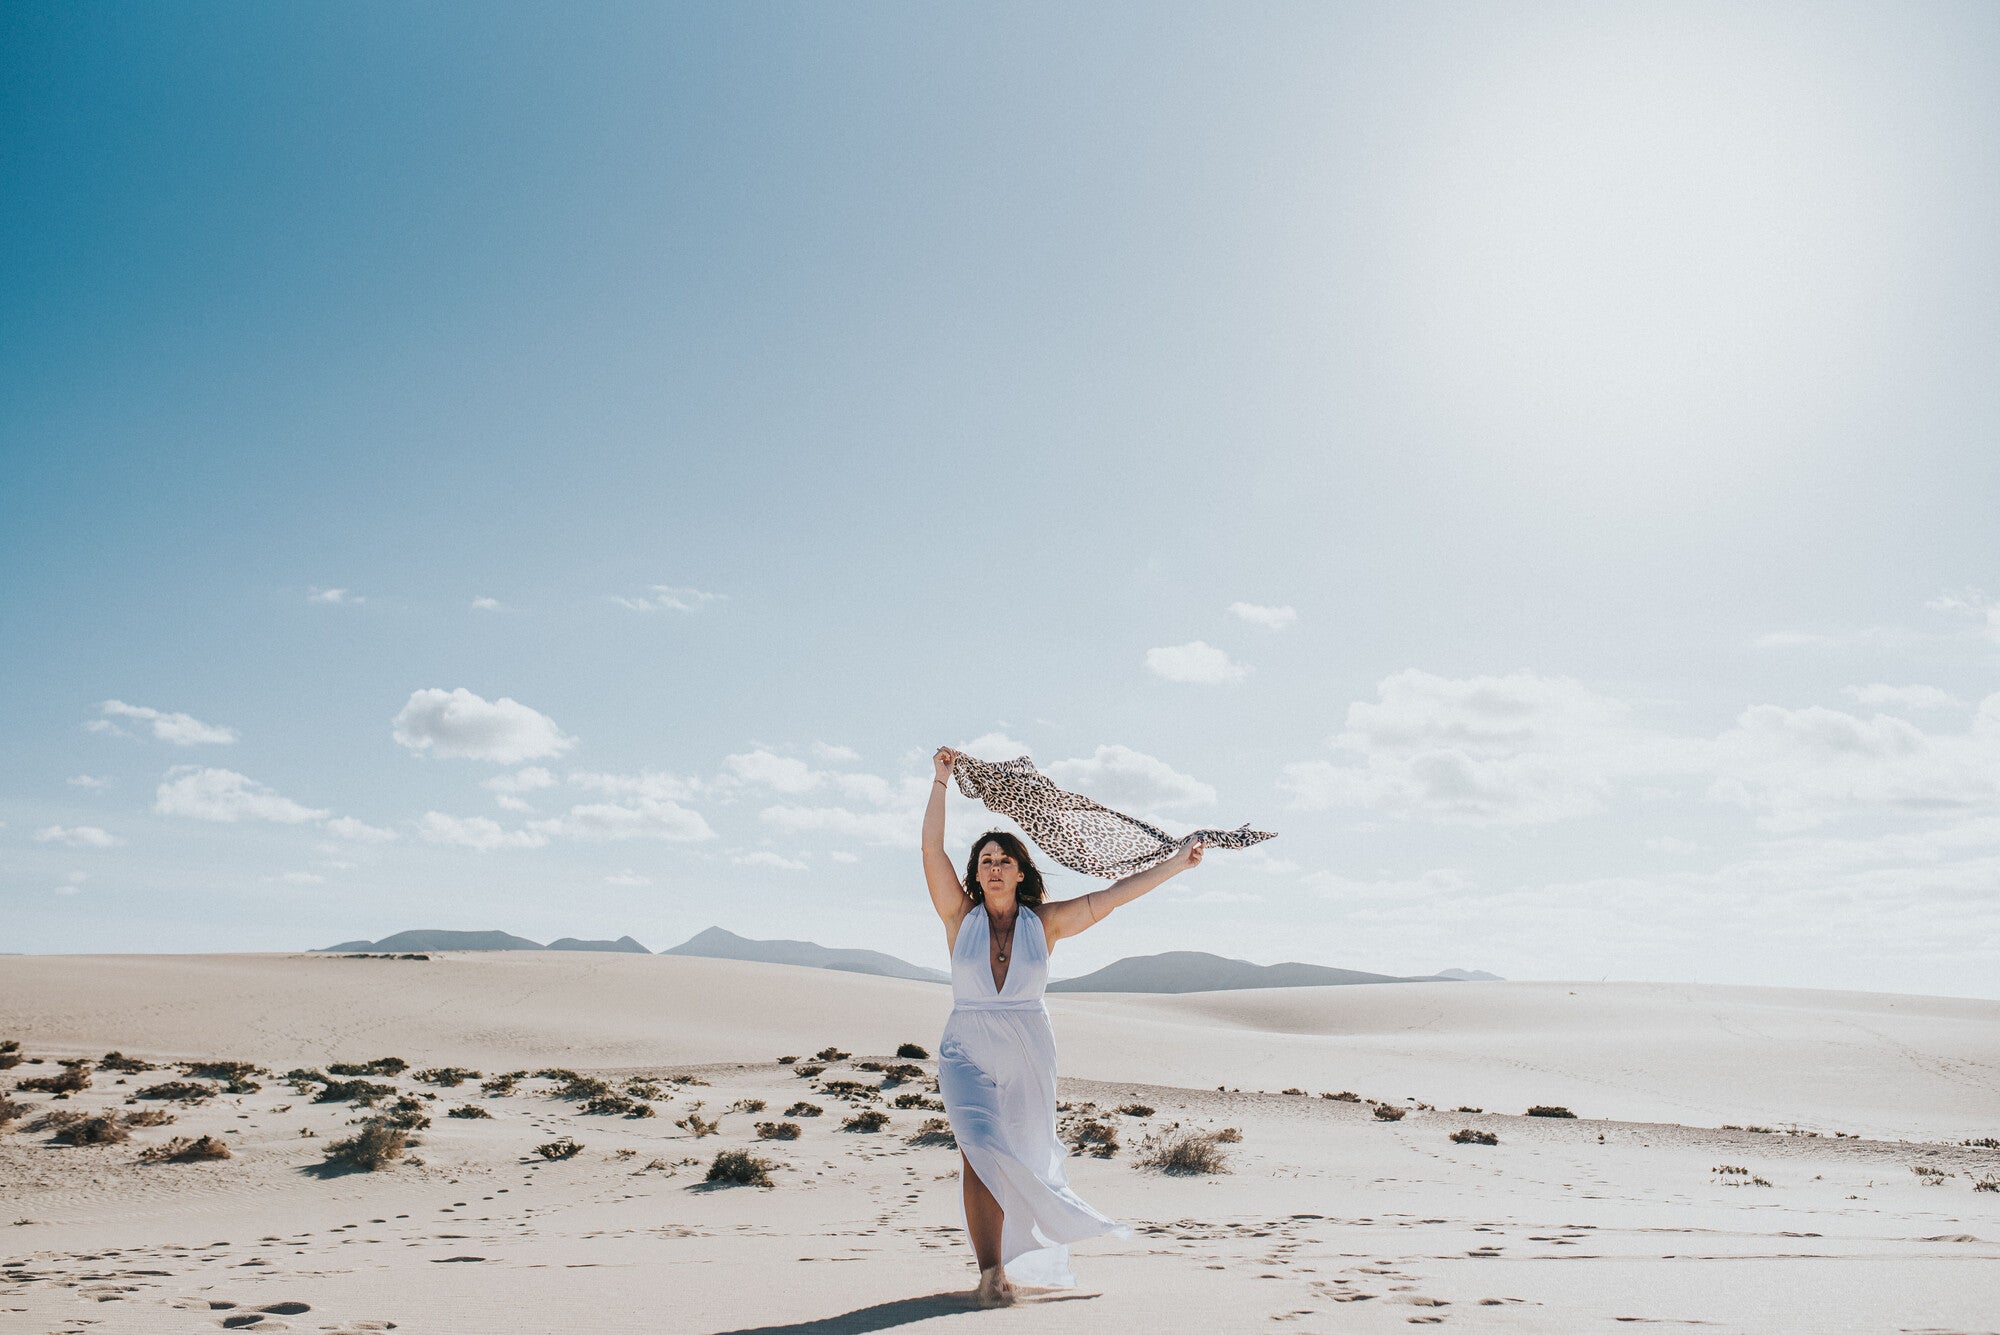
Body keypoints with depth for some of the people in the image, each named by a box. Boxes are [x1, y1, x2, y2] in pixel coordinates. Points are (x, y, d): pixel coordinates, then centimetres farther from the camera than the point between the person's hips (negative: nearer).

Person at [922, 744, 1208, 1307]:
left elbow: (1110, 896, 1)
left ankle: (1022, 1251, 34)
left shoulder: (1044, 922, 1)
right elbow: (932, 848, -7)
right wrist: (941, 780, -8)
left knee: (1025, 1159, 10)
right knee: (981, 1148, -19)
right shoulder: (961, 917, -1)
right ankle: (990, 1271, -13)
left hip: (1028, 1054, 2)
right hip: (967, 1053, -1)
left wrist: (1176, 863, 0)